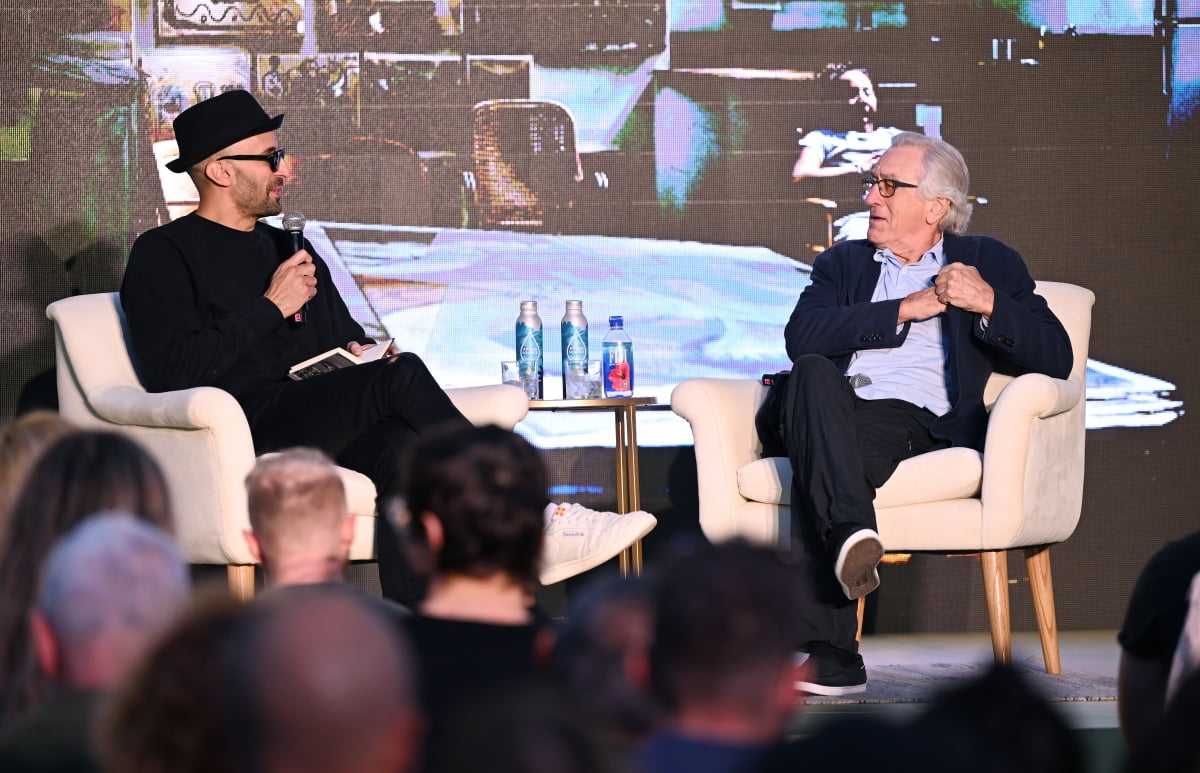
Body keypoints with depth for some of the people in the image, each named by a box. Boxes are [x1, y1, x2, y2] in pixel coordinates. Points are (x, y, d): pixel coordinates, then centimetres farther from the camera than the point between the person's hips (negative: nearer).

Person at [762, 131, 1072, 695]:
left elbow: (1056, 358, 8)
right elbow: (800, 339, 6)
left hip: (913, 422, -2)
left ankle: (828, 651, -42)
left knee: (815, 469, -35)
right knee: (812, 375, -35)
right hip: (830, 416, 2)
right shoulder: (842, 263, 29)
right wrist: (905, 309, 0)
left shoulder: (989, 263, 22)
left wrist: (988, 304, -7)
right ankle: (852, 532, -51)